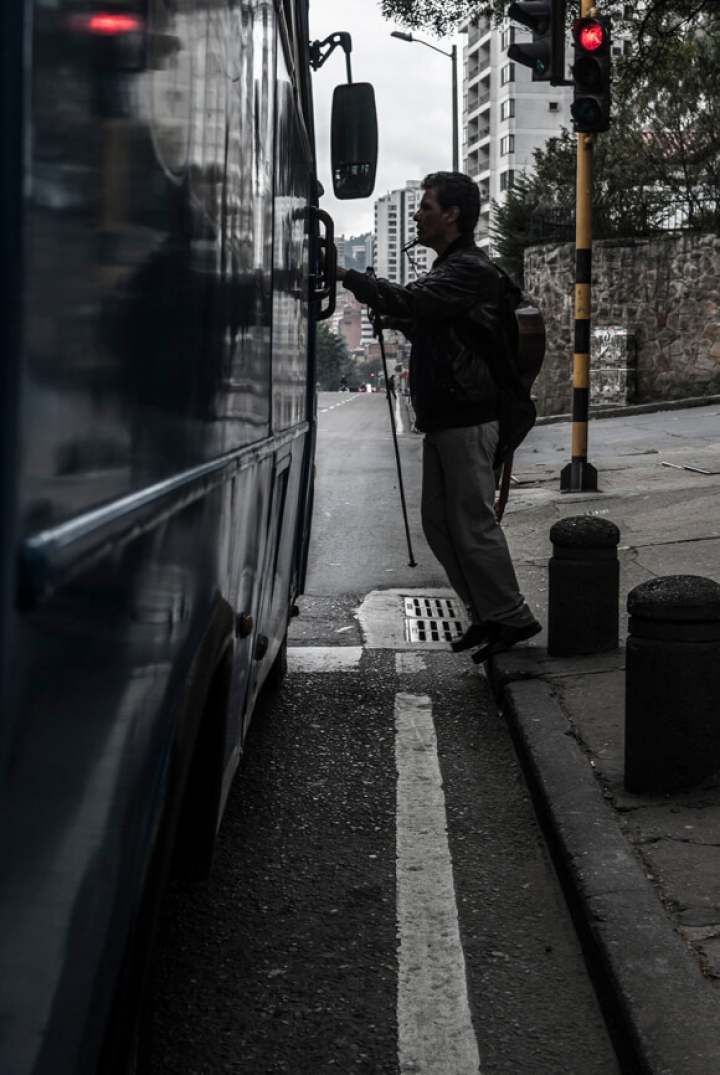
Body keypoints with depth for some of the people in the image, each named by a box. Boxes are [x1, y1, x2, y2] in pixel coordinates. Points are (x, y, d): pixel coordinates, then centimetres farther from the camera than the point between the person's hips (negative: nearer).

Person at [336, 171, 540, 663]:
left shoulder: (470, 269, -13)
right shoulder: (451, 267, 21)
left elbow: (409, 300, -27)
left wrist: (346, 275, -22)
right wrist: (396, 320, 12)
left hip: (468, 418, -11)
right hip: (444, 418, 11)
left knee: (473, 523, -7)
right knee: (439, 524, 12)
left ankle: (511, 616, 3)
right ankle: (487, 616, 20)